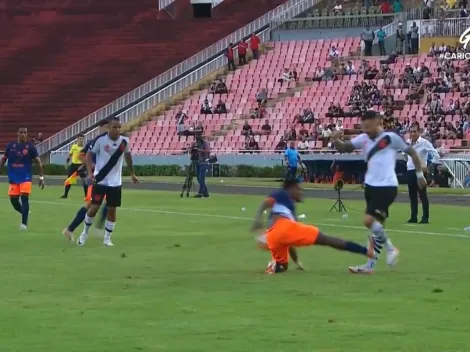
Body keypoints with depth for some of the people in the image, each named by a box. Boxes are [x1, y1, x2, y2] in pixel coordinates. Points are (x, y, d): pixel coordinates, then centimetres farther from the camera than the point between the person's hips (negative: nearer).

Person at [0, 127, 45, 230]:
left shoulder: (30, 146, -4)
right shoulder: (11, 146, 1)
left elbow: (38, 161, -1)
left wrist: (41, 177, -5)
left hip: (26, 177, -3)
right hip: (13, 178, 3)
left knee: (24, 198, -14)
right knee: (13, 200, 2)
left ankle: (24, 223, -13)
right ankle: (25, 213, 31)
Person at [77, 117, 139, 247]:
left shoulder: (124, 141, -3)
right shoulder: (100, 139, -14)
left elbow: (128, 156, 15)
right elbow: (89, 154, -8)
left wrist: (132, 174, 21)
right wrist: (90, 172, -21)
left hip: (115, 182, 3)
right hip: (100, 180, -3)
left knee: (112, 209, 3)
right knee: (94, 207, -4)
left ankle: (107, 238, 14)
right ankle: (85, 233, 19)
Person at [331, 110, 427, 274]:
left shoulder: (391, 137, -9)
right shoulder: (363, 138, 8)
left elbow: (412, 152, 0)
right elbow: (344, 148, 6)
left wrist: (419, 175, 3)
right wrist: (336, 140, -16)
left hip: (386, 186, -7)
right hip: (371, 186, 7)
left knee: (369, 220, -19)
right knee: (377, 224, 12)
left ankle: (390, 248, -1)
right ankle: (370, 265, 15)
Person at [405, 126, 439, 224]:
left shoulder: (424, 143, -9)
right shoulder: (407, 143, 8)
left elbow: (436, 155, -12)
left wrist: (428, 166, -16)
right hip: (410, 171, 6)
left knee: (422, 195, -5)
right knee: (412, 195, 8)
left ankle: (425, 218, -3)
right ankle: (413, 217, 13)